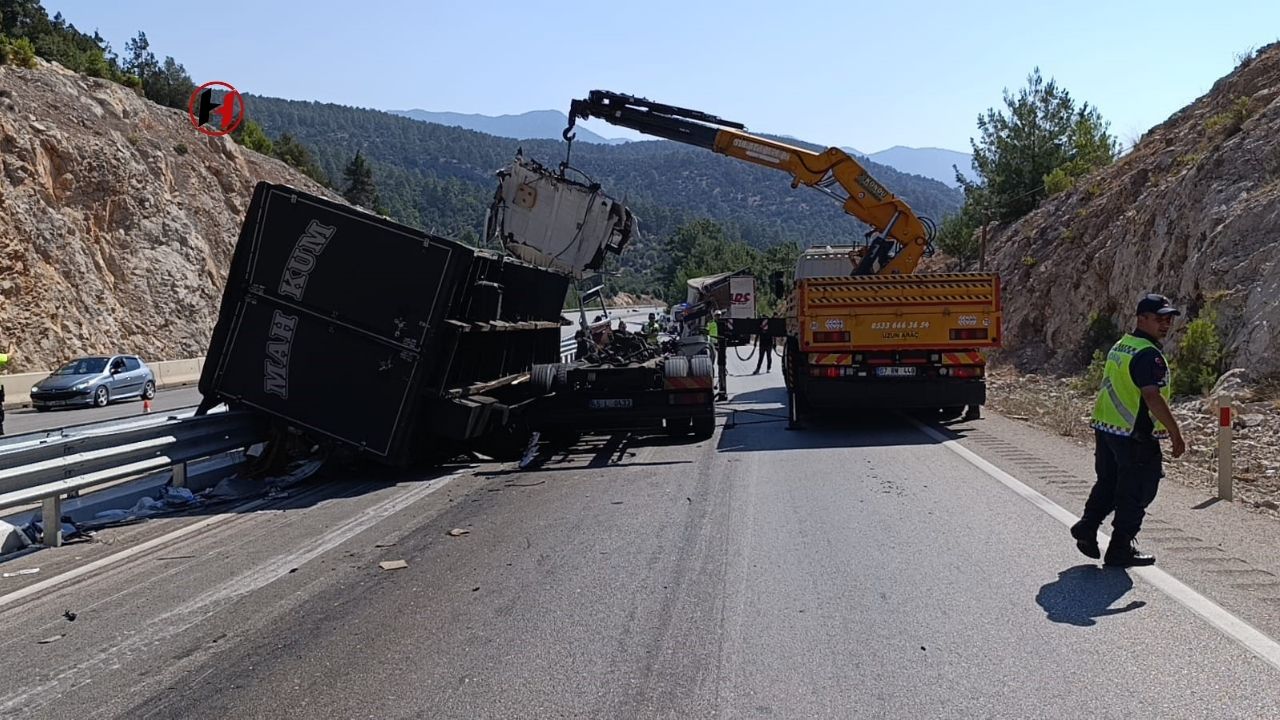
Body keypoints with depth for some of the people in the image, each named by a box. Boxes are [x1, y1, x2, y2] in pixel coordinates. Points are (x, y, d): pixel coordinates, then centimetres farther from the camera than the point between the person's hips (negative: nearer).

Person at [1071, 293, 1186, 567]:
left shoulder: (1119, 346, 13)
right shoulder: (1148, 354, -17)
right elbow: (1153, 397, -26)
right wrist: (1176, 433, -21)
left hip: (1105, 428, 8)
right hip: (1135, 435, -8)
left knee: (1108, 483, 21)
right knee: (1136, 492, 3)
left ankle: (1087, 526, 15)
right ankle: (1120, 549, 9)